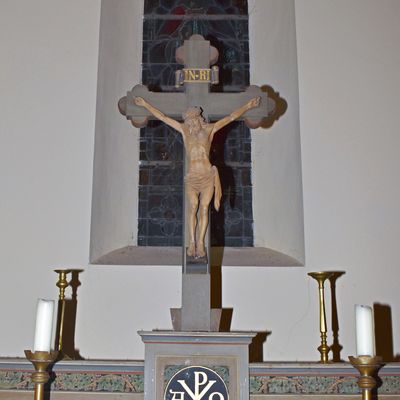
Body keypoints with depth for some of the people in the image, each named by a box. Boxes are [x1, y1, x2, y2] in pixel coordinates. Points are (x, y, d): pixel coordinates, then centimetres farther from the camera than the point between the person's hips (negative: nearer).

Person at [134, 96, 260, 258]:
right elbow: (162, 117, 15)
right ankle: (192, 242, -1)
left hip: (208, 176, 0)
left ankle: (200, 242, 0)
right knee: (193, 207, -4)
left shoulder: (209, 129, 10)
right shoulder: (184, 130, 12)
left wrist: (248, 105, 10)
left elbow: (231, 117, 12)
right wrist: (145, 104, 16)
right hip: (191, 177, 0)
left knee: (204, 208, -2)